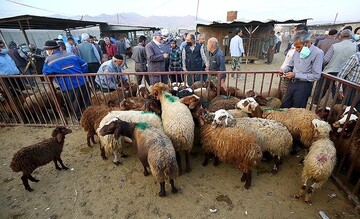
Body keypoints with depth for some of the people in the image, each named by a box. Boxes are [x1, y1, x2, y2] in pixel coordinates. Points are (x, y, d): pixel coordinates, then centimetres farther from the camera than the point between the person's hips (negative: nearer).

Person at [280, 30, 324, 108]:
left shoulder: (318, 53, -14)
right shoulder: (298, 51, 6)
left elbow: (316, 76, -17)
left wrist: (296, 75, -19)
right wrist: (284, 70, -3)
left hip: (304, 86, -6)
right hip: (292, 83, 6)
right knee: (284, 108, 13)